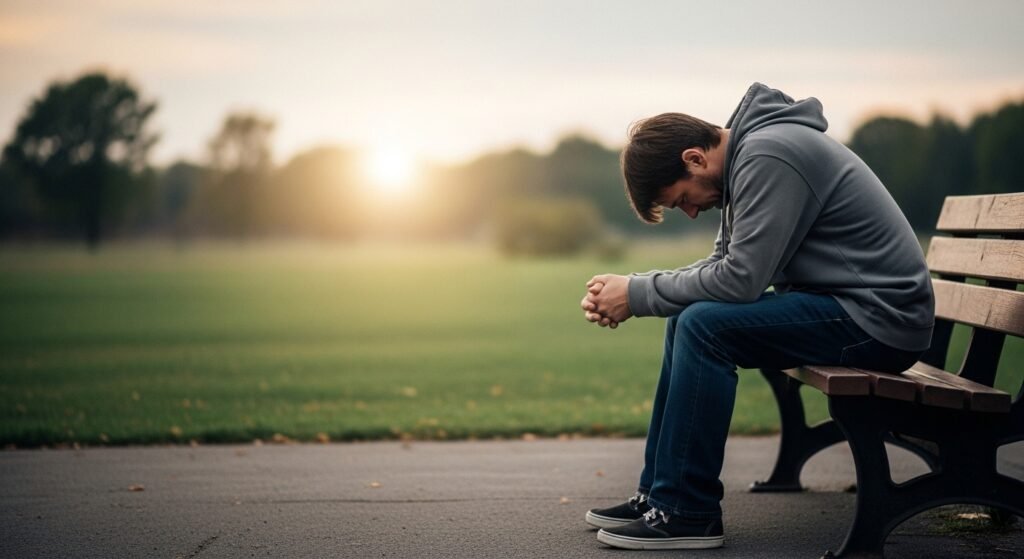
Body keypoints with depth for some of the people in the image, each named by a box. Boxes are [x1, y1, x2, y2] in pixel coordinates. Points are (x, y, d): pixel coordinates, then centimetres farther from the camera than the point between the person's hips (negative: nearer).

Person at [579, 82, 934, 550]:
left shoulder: (767, 156, -19)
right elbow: (722, 264, 14)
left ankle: (688, 512, -11)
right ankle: (659, 492, 14)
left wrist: (639, 294, -12)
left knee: (704, 326, -21)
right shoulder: (745, 153, 11)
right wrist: (627, 289, 2)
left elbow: (740, 279, -23)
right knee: (688, 319, 12)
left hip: (878, 317, -11)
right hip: (843, 306, 11)